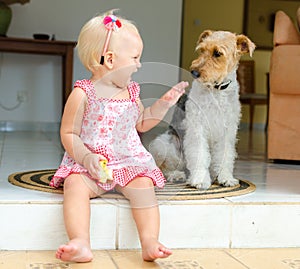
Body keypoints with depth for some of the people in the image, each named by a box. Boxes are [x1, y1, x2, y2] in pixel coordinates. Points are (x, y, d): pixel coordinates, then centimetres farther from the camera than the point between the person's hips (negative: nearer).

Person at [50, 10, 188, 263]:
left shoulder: (131, 92, 12)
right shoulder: (83, 93, -5)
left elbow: (142, 124, 27)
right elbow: (68, 134, -4)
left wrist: (164, 103, 17)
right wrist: (86, 157, -21)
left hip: (130, 162, 4)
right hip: (89, 165, -3)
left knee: (144, 185, -26)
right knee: (74, 185, -32)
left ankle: (150, 243, -29)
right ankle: (81, 245, -41)